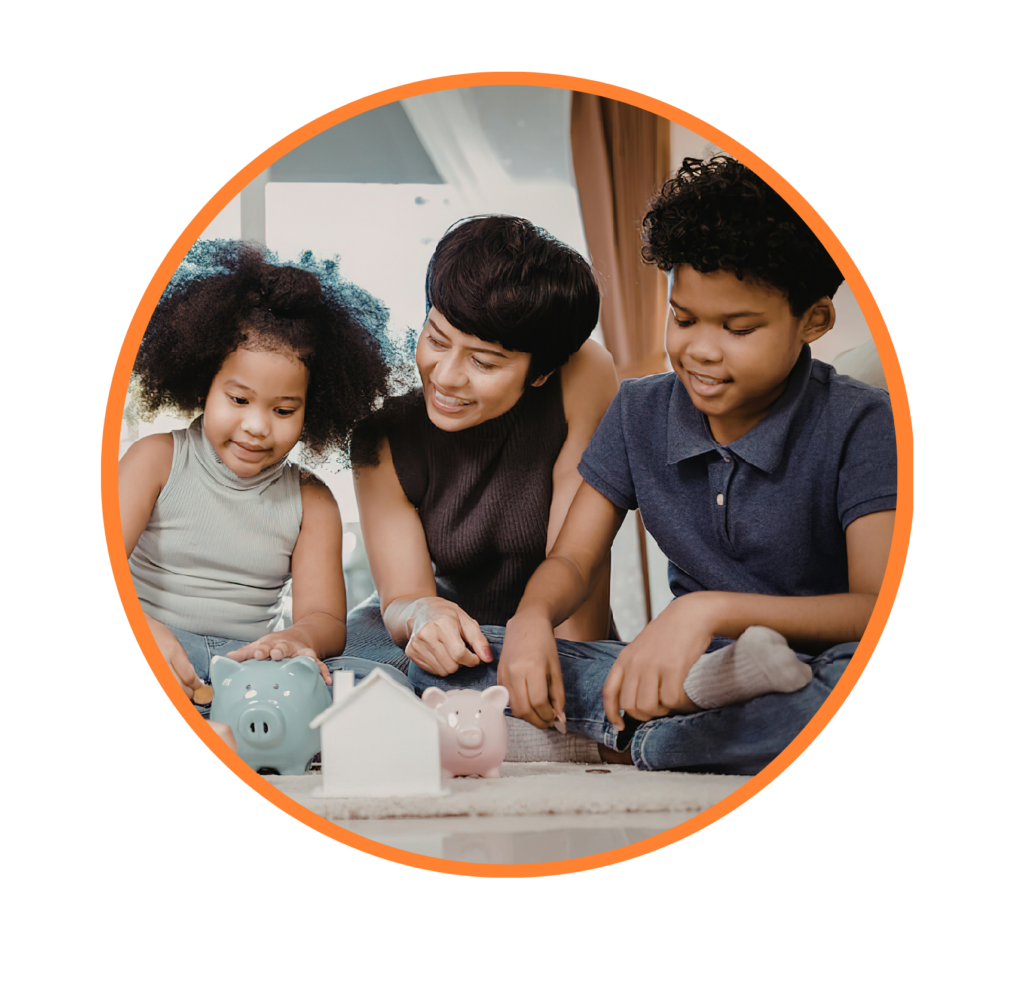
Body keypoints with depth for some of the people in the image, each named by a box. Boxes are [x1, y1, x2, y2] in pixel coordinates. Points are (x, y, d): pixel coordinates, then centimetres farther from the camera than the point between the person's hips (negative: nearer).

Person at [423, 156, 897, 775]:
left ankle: (632, 743, -30)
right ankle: (696, 695, -29)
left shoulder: (861, 426, -11)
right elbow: (573, 560, 7)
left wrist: (712, 608, -36)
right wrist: (531, 619, -18)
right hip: (694, 664, 5)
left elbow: (879, 610, -23)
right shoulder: (640, 414, 4)